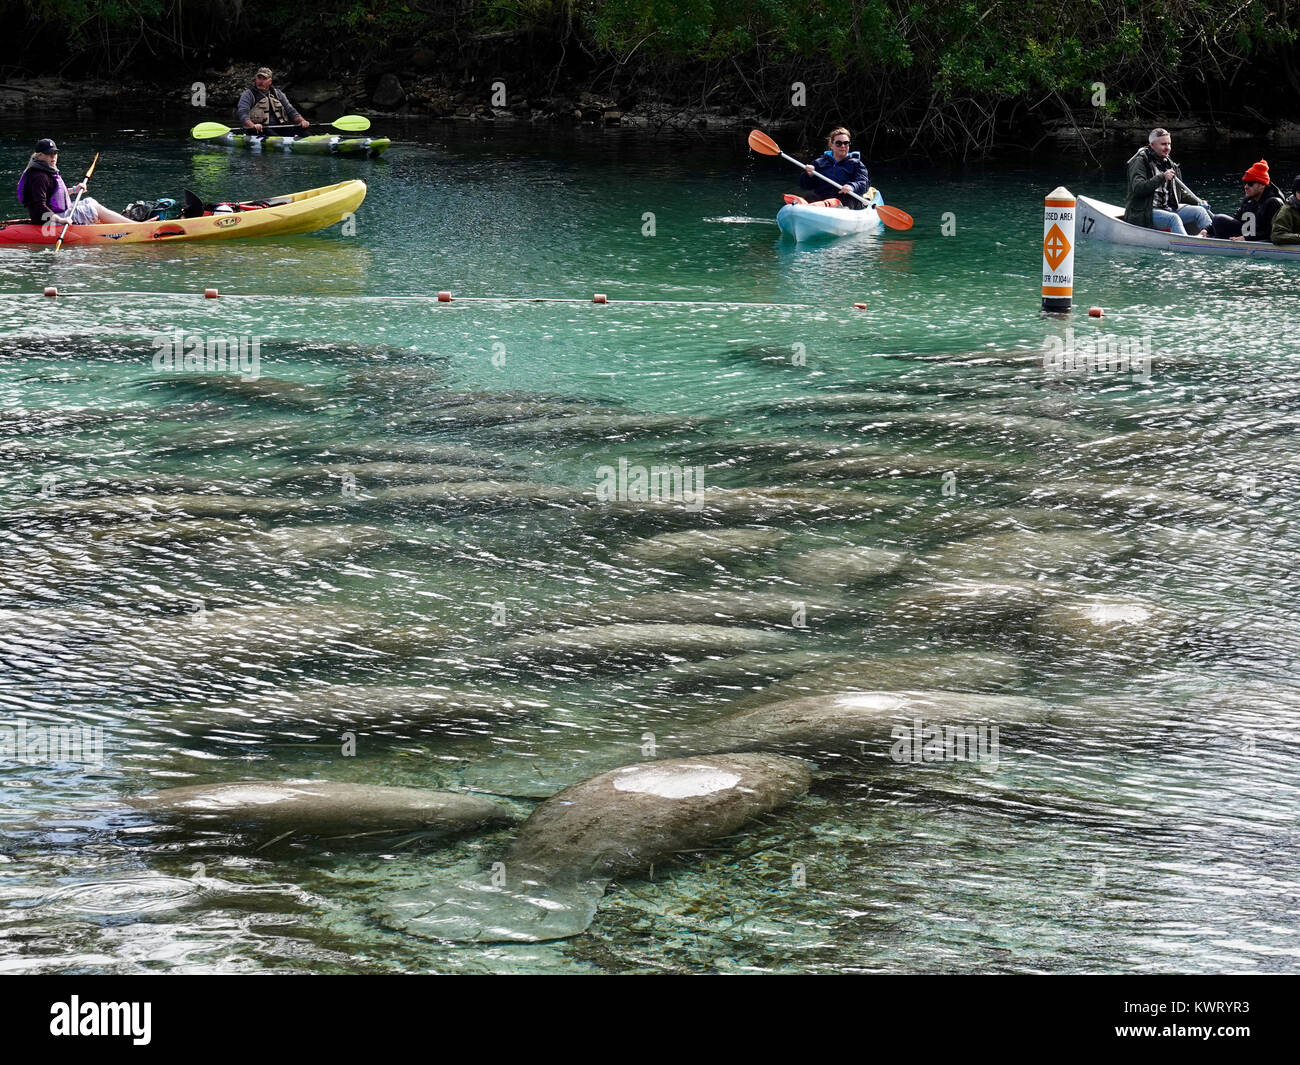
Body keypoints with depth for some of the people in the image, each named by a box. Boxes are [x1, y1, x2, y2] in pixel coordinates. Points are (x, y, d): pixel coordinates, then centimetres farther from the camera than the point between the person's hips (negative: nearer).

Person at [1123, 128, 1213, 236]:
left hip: (1167, 208, 8)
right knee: (1174, 218, -33)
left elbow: (1181, 192, 24)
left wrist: (1198, 202, 7)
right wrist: (1162, 177, -28)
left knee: (1199, 211, -9)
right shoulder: (1140, 162, -6)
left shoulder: (1171, 165, 19)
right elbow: (1138, 188, -21)